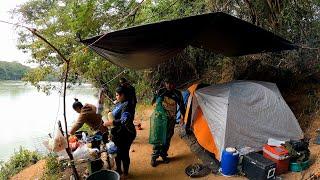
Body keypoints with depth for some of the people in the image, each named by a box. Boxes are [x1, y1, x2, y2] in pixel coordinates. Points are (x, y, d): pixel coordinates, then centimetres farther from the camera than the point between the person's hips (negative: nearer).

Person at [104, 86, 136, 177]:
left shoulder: (126, 105, -22)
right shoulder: (119, 104, 7)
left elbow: (124, 121, -32)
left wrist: (110, 123, -28)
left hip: (124, 135, -9)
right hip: (117, 133, 9)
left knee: (124, 154, 6)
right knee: (117, 152, 23)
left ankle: (125, 173, 28)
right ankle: (118, 169, 44)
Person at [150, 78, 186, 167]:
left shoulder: (177, 93, -5)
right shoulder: (161, 91, -7)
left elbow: (181, 106, 3)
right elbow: (154, 101, 5)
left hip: (171, 119, 2)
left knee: (167, 138, 12)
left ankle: (164, 154, 30)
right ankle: (154, 157, 10)